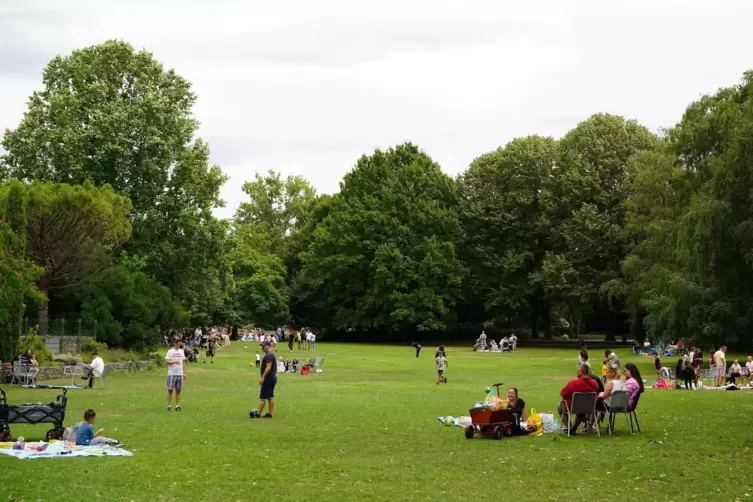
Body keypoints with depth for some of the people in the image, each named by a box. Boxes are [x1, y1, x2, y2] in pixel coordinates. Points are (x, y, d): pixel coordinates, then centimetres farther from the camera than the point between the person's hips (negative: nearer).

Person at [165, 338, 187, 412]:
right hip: (172, 374, -5)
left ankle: (177, 406, 10)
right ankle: (169, 406, 3)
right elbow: (167, 361, -10)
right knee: (170, 390, -2)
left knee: (178, 390, 6)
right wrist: (174, 361, -26)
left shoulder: (181, 351, 13)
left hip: (180, 374, 5)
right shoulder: (170, 351, -2)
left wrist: (184, 373, 12)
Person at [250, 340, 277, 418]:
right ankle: (270, 413, 11)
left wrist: (262, 377, -23)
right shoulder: (272, 354, 17)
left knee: (263, 397, -6)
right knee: (270, 396, 10)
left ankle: (258, 413, -4)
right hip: (273, 378, 11)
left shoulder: (269, 355, -16)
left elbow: (268, 367, -24)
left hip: (268, 379, -11)